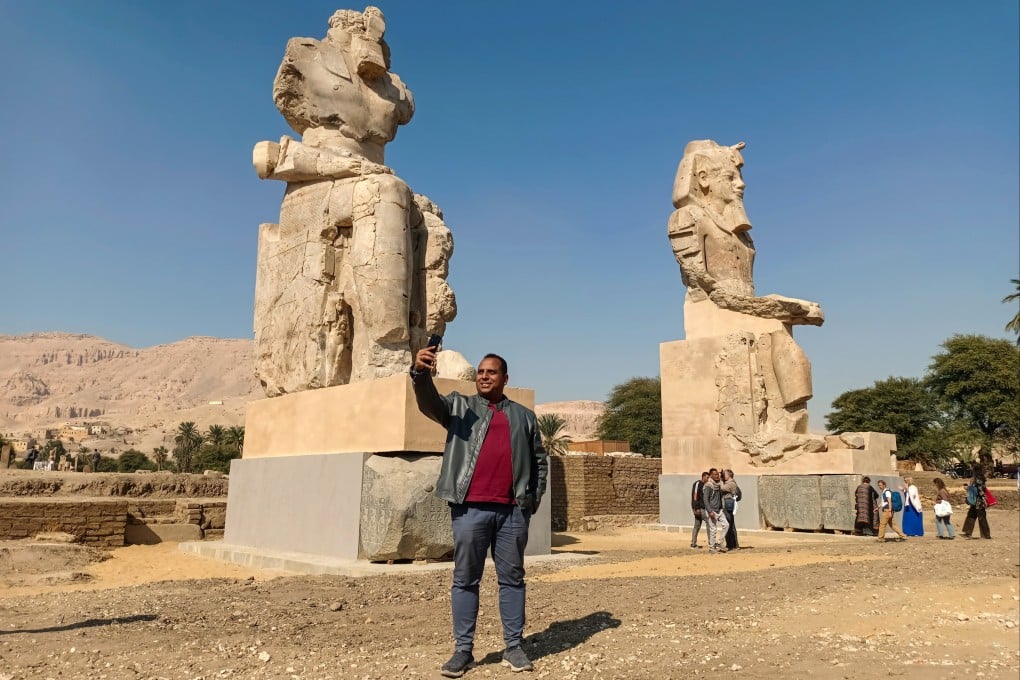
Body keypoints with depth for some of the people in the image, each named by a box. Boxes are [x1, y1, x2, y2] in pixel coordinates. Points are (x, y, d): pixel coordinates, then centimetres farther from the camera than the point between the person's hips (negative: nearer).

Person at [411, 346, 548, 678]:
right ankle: (463, 649, 14)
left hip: (513, 510, 2)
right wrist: (421, 373, -29)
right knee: (465, 580, 5)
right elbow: (430, 403, -10)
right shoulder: (460, 405, 10)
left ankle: (514, 647, 18)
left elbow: (539, 459, 19)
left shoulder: (524, 415, 16)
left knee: (512, 578, 8)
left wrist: (535, 497, 10)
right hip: (470, 508, -1)